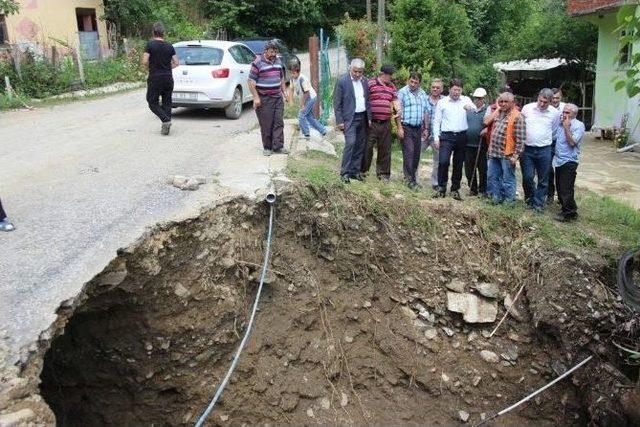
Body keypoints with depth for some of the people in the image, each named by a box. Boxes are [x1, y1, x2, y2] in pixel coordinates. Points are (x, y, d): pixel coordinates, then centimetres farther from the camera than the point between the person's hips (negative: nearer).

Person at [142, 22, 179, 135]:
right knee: (167, 102, 11)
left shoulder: (150, 44, -7)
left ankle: (166, 120, -16)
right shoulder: (169, 46, 4)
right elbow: (176, 63, 4)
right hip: (168, 78, 4)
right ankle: (166, 127, 8)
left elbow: (145, 61, -13)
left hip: (155, 78, -4)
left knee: (153, 103, 5)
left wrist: (150, 68, 7)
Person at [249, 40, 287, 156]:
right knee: (266, 125, 0)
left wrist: (284, 92, 17)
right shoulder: (258, 63, -9)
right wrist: (256, 97, -16)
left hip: (278, 97, 6)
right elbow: (251, 81, -11)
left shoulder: (278, 61, 12)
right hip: (264, 99, -6)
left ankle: (278, 146, 7)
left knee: (279, 123, 3)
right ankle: (267, 147, 11)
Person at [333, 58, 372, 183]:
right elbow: (337, 103, -8)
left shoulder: (364, 82, 9)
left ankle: (356, 171, 16)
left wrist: (369, 117, 8)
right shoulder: (342, 81, -8)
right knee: (350, 143, -16)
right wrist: (339, 121, -12)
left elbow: (367, 101, 15)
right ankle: (345, 172, -8)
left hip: (363, 118, 6)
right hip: (349, 118, -6)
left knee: (360, 145, 7)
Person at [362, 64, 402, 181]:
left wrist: (399, 127, 3)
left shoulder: (391, 87, 14)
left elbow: (396, 104, 12)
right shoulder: (371, 83, -4)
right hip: (372, 123, -5)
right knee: (368, 147, -2)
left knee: (385, 150, 8)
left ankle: (383, 174, 19)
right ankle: (363, 171, 12)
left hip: (386, 123, 5)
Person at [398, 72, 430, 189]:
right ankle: (410, 179, -8)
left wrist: (426, 128, 14)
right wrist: (399, 127, -15)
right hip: (406, 127, -6)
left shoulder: (423, 94, 15)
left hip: (418, 128, 6)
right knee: (409, 152, -11)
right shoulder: (402, 92, -2)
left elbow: (426, 112, 19)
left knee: (416, 153, 7)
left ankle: (411, 176, 18)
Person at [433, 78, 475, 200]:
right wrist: (436, 137, -1)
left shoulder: (466, 100, 10)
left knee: (458, 164, 7)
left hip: (462, 136, 2)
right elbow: (437, 121, 7)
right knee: (443, 161, -15)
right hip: (447, 136, -2)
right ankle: (441, 188, -2)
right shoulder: (442, 102, 7)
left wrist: (471, 108, -20)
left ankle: (455, 189, 18)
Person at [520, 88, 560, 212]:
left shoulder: (555, 113, -1)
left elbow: (554, 131, 13)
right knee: (527, 177, 0)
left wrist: (545, 140, 12)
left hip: (544, 150, 0)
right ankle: (530, 198, 23)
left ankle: (538, 203, 15)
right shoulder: (527, 108, -2)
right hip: (527, 149, 0)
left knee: (543, 180, 5)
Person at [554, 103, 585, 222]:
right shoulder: (561, 124, 13)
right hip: (559, 160, 8)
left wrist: (566, 127, -18)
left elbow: (572, 142, -18)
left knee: (566, 190, -5)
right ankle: (567, 209, 26)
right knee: (560, 188, 14)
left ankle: (568, 213, 5)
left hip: (569, 162, -8)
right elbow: (555, 138, 20)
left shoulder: (578, 125, -9)